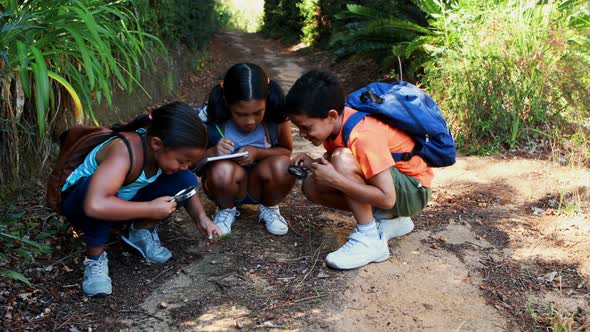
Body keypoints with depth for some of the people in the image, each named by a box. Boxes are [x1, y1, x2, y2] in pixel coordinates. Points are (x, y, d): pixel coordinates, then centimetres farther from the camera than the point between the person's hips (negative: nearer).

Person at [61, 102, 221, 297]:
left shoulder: (163, 150, -18)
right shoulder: (125, 151, -37)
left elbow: (186, 187, 1)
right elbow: (95, 205, -51)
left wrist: (200, 217, -16)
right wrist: (151, 209, -40)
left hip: (124, 201, 6)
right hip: (80, 202, -6)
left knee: (185, 180, -15)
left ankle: (141, 232, 5)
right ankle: (95, 259, -16)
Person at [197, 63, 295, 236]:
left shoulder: (275, 115, -20)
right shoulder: (209, 118, -22)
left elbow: (286, 150, -2)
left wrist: (257, 152, -23)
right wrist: (212, 152, -33)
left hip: (260, 185, 1)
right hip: (225, 186, -1)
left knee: (283, 166, -30)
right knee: (223, 169, -35)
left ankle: (269, 208, 4)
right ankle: (226, 210, 1)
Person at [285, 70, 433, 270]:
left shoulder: (364, 136, -31)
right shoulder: (335, 122, -9)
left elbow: (387, 199, -33)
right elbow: (331, 158, 11)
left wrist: (335, 180, -33)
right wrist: (314, 164, -12)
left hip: (413, 192, -8)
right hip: (384, 179, 9)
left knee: (343, 160, -31)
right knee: (311, 187, -4)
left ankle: (370, 239, -18)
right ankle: (388, 220, 3)